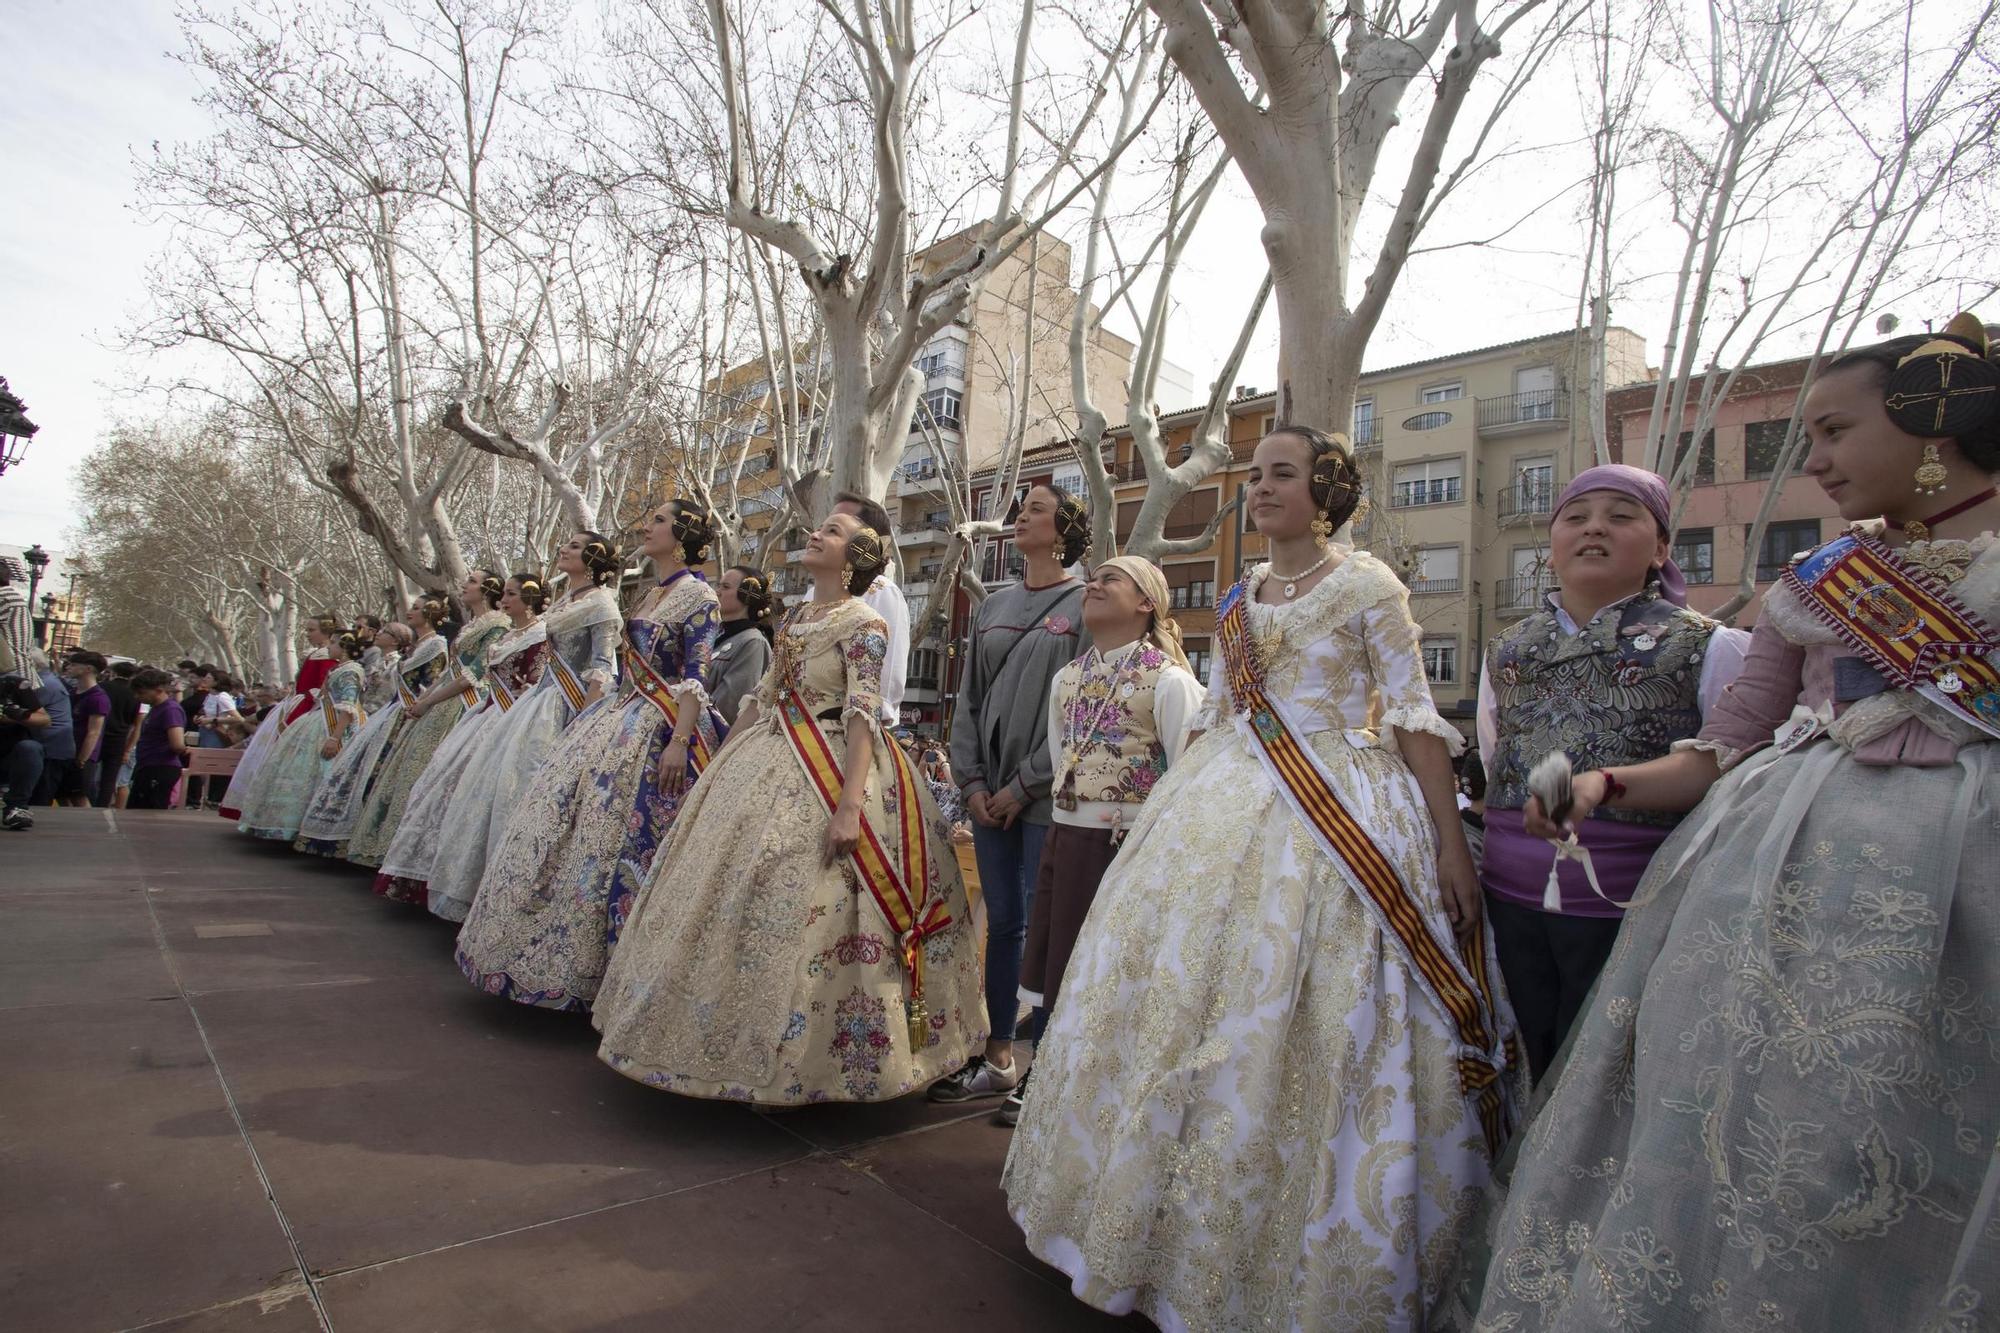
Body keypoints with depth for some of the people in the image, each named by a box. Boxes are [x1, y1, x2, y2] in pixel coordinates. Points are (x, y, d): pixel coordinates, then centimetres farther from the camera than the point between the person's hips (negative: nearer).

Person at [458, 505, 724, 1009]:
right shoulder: (647, 596, 18)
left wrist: (680, 741, -25)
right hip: (619, 722, 9)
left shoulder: (698, 596, -8)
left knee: (618, 842, -9)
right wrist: (605, 721, 20)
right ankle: (542, 959, 21)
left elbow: (696, 679, -17)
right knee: (559, 824, 9)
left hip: (659, 731, -9)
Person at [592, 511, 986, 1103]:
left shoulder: (863, 623, -9)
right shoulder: (794, 619, 15)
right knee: (727, 886, 12)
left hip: (830, 769, -8)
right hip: (768, 766, 9)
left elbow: (863, 713, -19)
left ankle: (804, 1058, 10)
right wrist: (719, 763, 19)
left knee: (797, 901, -7)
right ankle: (726, 1036, 29)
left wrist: (851, 802, -28)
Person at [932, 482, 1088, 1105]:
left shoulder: (1085, 604, -3)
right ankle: (997, 1059, 21)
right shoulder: (992, 607, 16)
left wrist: (1024, 784, -11)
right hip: (990, 792, 6)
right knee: (1001, 923, 11)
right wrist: (972, 780, 2)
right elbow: (969, 699, 14)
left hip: (1047, 793, -6)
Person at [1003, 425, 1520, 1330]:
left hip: (1338, 815, -6)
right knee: (1192, 993, 9)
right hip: (1226, 809, 6)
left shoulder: (1366, 585, -3)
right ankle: (1182, 1214, 31)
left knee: (1306, 1027, -2)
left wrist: (1449, 839, -13)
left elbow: (1414, 712, -7)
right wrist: (1172, 803, 15)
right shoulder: (1239, 596, 13)